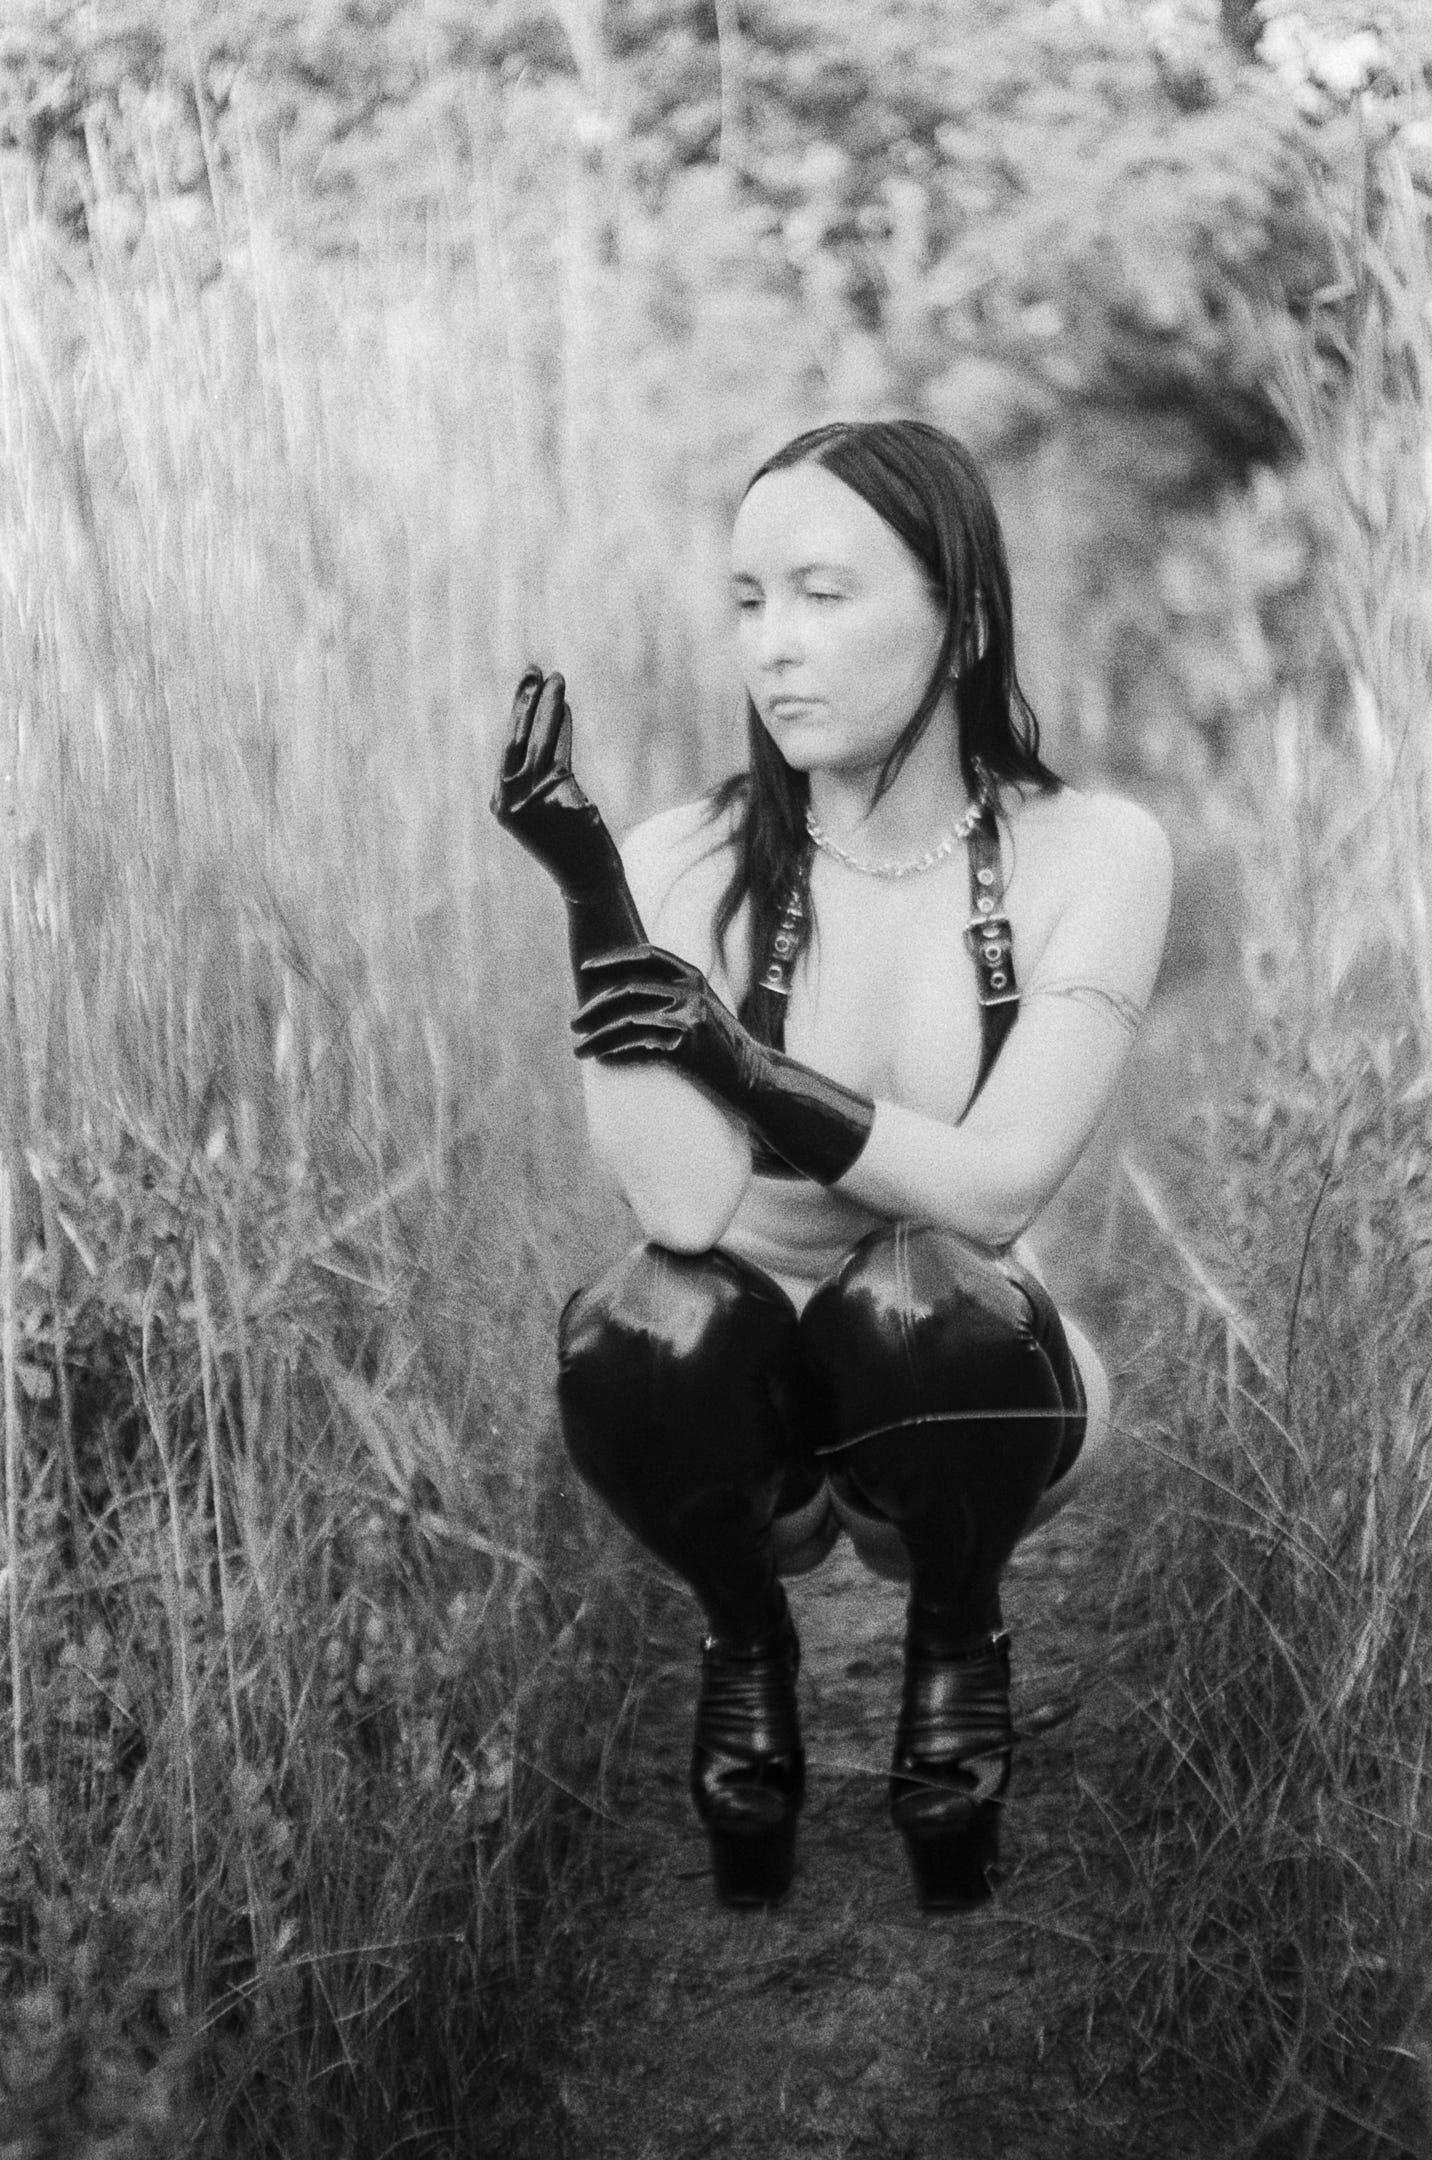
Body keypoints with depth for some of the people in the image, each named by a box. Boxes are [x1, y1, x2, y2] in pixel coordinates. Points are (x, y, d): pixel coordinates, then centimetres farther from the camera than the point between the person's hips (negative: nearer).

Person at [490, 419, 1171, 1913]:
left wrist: (731, 1054, -28)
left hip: (952, 1392, 0)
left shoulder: (1090, 854, -12)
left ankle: (957, 1651, -2)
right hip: (737, 1408, 1)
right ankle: (745, 1652, -1)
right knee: (649, 1322, -32)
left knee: (917, 1286, -33)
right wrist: (591, 897, -31)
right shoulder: (687, 864, -11)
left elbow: (994, 1188, -21)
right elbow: (686, 1208, -24)